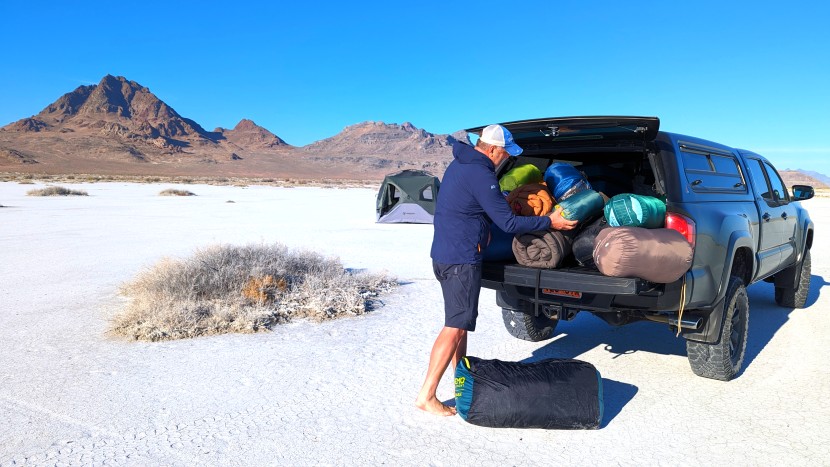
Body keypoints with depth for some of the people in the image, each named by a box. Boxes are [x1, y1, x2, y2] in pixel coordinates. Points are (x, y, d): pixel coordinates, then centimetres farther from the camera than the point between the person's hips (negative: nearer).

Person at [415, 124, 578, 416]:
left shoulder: (459, 165, 12)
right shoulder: (480, 175, -18)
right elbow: (508, 223, -17)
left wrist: (505, 200, 24)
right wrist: (549, 222, -8)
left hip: (444, 254, 10)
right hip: (461, 260, -10)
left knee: (460, 320, 19)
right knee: (455, 326, -7)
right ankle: (426, 396, -4)